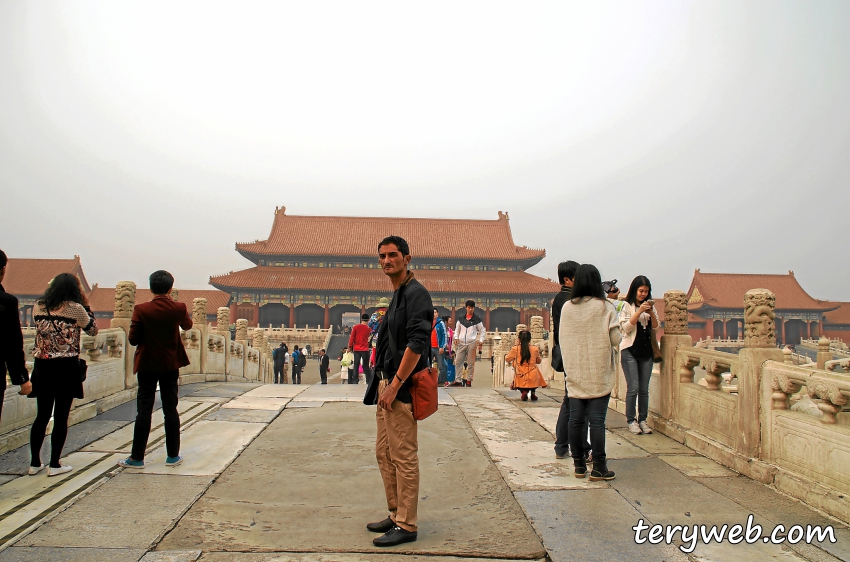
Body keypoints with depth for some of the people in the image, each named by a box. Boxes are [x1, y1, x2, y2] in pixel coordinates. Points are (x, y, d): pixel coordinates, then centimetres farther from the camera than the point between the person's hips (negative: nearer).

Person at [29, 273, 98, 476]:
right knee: (61, 417, 3)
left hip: (42, 366, 5)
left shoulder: (38, 306, 4)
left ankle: (34, 463, 20)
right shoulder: (75, 308, -10)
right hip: (66, 368, -5)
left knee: (42, 416, 14)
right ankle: (54, 465, 8)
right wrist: (86, 305, 6)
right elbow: (93, 330, 2)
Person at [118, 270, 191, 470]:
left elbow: (133, 340, -10)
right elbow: (187, 325, 15)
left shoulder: (141, 310, -14)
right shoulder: (178, 308, -7)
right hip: (171, 365, 2)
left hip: (147, 365, -2)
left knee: (144, 410, 3)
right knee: (170, 409, 8)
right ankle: (173, 455, 14)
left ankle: (137, 457, 8)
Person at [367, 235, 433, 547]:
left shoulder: (416, 293, -13)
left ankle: (406, 526, 9)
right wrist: (383, 384, 18)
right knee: (384, 453, 17)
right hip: (388, 384, 10)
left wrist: (394, 386, -21)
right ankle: (396, 515, 29)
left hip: (401, 389, -10)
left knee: (404, 458, -2)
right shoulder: (396, 295, 16)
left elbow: (416, 344, -22)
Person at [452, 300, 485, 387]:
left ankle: (469, 380, 9)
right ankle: (458, 380, 4)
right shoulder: (461, 319, 10)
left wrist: (481, 340, -4)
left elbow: (483, 331, 8)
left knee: (471, 363, 2)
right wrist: (456, 337, 3)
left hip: (472, 343, -3)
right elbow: (457, 329, 18)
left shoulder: (477, 320, 2)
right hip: (461, 343, 3)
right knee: (458, 362, -1)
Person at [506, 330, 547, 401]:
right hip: (533, 379, 1)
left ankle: (523, 392, 0)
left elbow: (507, 359, 12)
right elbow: (539, 361, 18)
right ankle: (533, 393, 23)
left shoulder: (515, 349, -4)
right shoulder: (535, 349, 1)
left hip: (521, 379, -1)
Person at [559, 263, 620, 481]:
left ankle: (579, 464, 16)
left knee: (576, 419, 7)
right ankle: (599, 467, 4)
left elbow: (561, 339, 6)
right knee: (597, 420, 0)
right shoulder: (605, 307, -9)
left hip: (574, 372, 3)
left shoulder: (567, 307, 0)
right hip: (599, 373, -3)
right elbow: (615, 339, -9)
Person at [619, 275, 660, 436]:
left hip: (646, 351, 4)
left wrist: (651, 313, -11)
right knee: (633, 388, -7)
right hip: (630, 350, -4)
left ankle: (642, 420, 13)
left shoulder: (650, 306, 11)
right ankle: (631, 421, 2)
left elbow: (655, 327, 7)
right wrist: (639, 311, -19)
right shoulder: (627, 306, -3)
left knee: (644, 389, 5)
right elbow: (626, 327, -11)